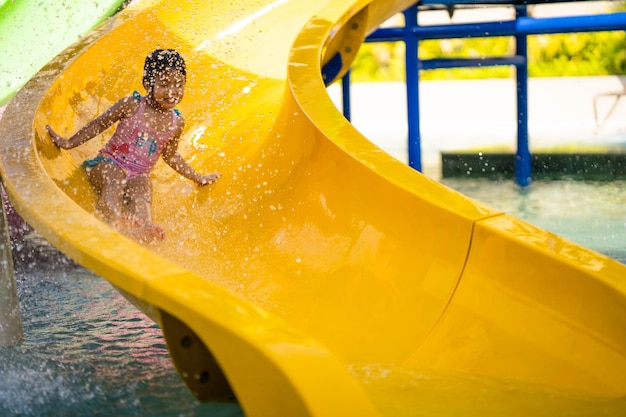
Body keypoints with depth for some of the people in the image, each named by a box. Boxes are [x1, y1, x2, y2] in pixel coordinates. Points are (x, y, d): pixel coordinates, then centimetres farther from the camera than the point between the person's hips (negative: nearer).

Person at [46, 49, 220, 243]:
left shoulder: (176, 123, 5)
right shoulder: (132, 105, -6)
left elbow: (170, 155, 23)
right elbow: (98, 125, 5)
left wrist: (198, 178, 29)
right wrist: (69, 143, 4)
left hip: (139, 174, 2)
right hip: (110, 162, -1)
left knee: (142, 191, -34)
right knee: (114, 183, -37)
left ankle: (143, 228, -67)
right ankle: (114, 220, -69)